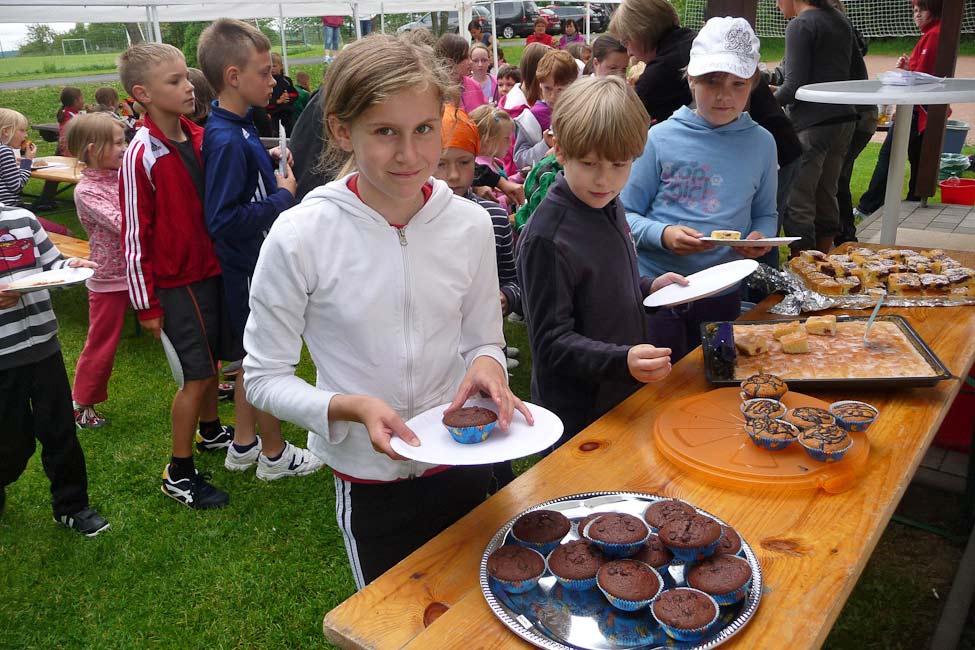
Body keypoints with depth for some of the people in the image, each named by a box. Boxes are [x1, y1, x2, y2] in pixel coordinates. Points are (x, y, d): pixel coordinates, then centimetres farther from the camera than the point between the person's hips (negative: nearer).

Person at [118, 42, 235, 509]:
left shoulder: (198, 139, 3)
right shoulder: (141, 156, -17)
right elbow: (135, 235, -14)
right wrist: (146, 304, -12)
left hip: (213, 269, 6)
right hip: (176, 282, -6)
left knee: (211, 361, 18)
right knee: (197, 375, -1)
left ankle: (210, 430, 42)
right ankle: (179, 474, 14)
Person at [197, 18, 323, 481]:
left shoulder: (235, 129, 5)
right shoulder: (228, 141, -24)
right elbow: (223, 220, -28)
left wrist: (266, 163, 4)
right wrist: (282, 197, -20)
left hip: (255, 266, 9)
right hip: (253, 272, -9)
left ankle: (243, 445, 36)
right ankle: (273, 455, 26)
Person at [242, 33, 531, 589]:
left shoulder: (470, 224, -10)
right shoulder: (300, 237, -19)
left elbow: (484, 339, 3)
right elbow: (265, 377, -11)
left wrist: (486, 364, -20)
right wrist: (351, 407, -28)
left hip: (467, 463, 3)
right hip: (372, 483, -3)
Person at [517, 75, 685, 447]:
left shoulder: (609, 207, 3)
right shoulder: (547, 238, -25)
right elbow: (552, 343, -23)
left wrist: (649, 287, 3)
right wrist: (623, 360, -35)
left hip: (625, 399, 9)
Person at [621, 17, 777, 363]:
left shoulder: (761, 143, 2)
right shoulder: (661, 139, -7)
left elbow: (765, 214, 10)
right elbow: (626, 215, -5)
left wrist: (761, 236, -11)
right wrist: (663, 235, -22)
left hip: (722, 293, 3)